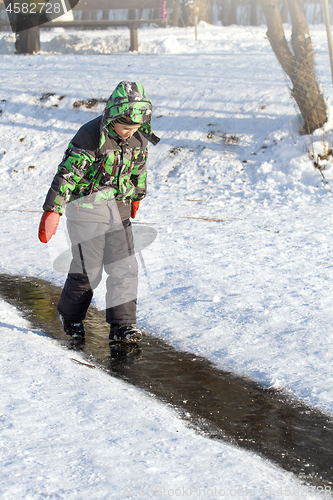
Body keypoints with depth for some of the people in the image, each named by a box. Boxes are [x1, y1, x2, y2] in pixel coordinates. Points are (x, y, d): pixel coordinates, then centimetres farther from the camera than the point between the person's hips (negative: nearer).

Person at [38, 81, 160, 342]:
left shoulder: (139, 137, -3)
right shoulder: (90, 137, -22)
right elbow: (67, 173, -22)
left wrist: (137, 196, 29)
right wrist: (53, 210, -24)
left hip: (118, 208, 5)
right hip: (86, 208, -5)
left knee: (125, 267, 0)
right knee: (88, 270, 0)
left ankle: (122, 325, 8)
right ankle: (70, 316, 24)